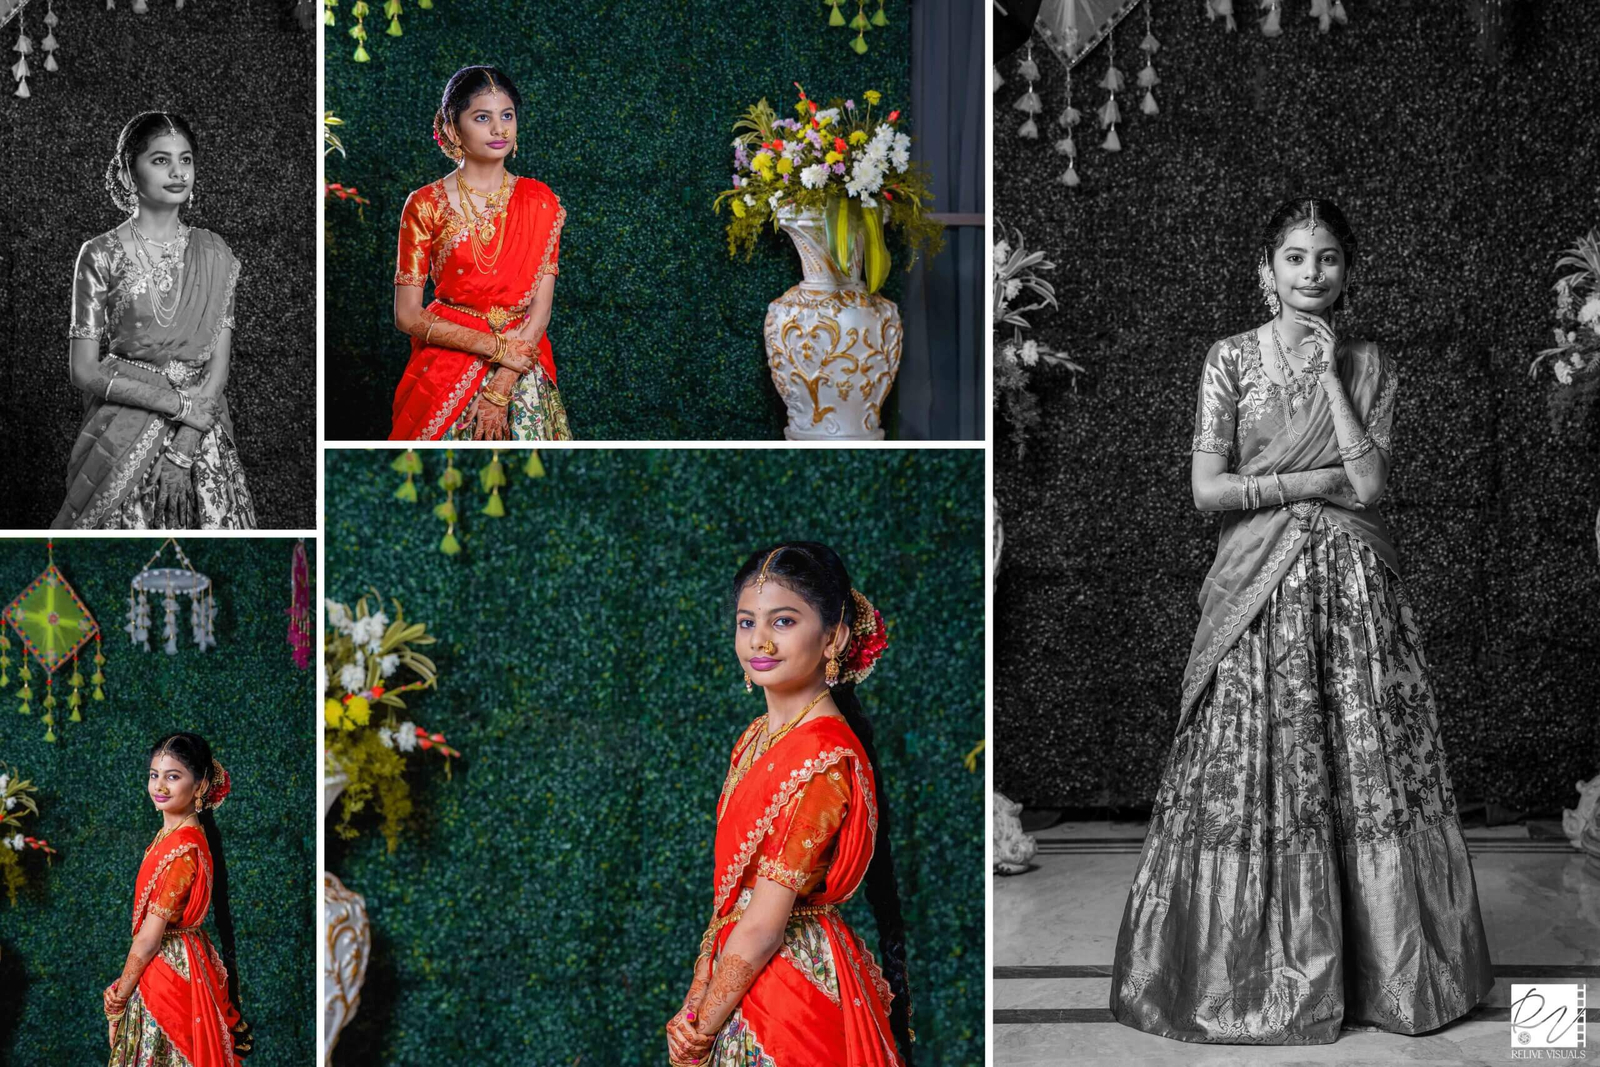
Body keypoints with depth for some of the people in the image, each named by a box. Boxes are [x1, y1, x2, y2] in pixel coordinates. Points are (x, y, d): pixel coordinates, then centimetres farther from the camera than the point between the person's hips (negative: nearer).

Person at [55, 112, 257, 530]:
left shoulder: (212, 254, 4)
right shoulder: (102, 254, -3)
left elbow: (219, 367, 2)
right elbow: (84, 371, -5)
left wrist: (184, 437, -13)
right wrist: (177, 403, -14)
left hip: (202, 441, 2)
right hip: (121, 442, -2)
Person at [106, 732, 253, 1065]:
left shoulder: (182, 848, -23)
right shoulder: (173, 833, 6)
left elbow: (147, 940, -18)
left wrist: (121, 993, -6)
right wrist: (125, 984, 6)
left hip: (168, 973, -9)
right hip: (181, 962, 9)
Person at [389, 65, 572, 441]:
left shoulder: (540, 202, 1)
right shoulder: (426, 205, -3)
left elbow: (540, 309, -4)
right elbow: (407, 316, -6)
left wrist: (501, 388, -15)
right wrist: (496, 347, -13)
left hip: (524, 372, 1)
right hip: (444, 365, -1)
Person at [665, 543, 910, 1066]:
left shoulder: (822, 758, -21)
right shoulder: (757, 738, 6)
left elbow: (762, 929, -20)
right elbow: (729, 896, 7)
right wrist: (697, 997, -2)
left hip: (794, 996, -8)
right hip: (742, 977, 8)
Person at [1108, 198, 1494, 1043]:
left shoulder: (1367, 364, 7)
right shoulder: (1231, 360, 2)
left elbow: (1370, 481, -6)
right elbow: (1207, 488, -5)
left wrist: (1328, 372, -7)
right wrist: (1319, 481, -8)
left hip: (1352, 588, 2)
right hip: (1261, 591, -1)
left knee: (1369, 769, 1)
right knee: (1251, 772, -1)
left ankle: (1379, 964, 14)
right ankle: (1251, 968, 12)